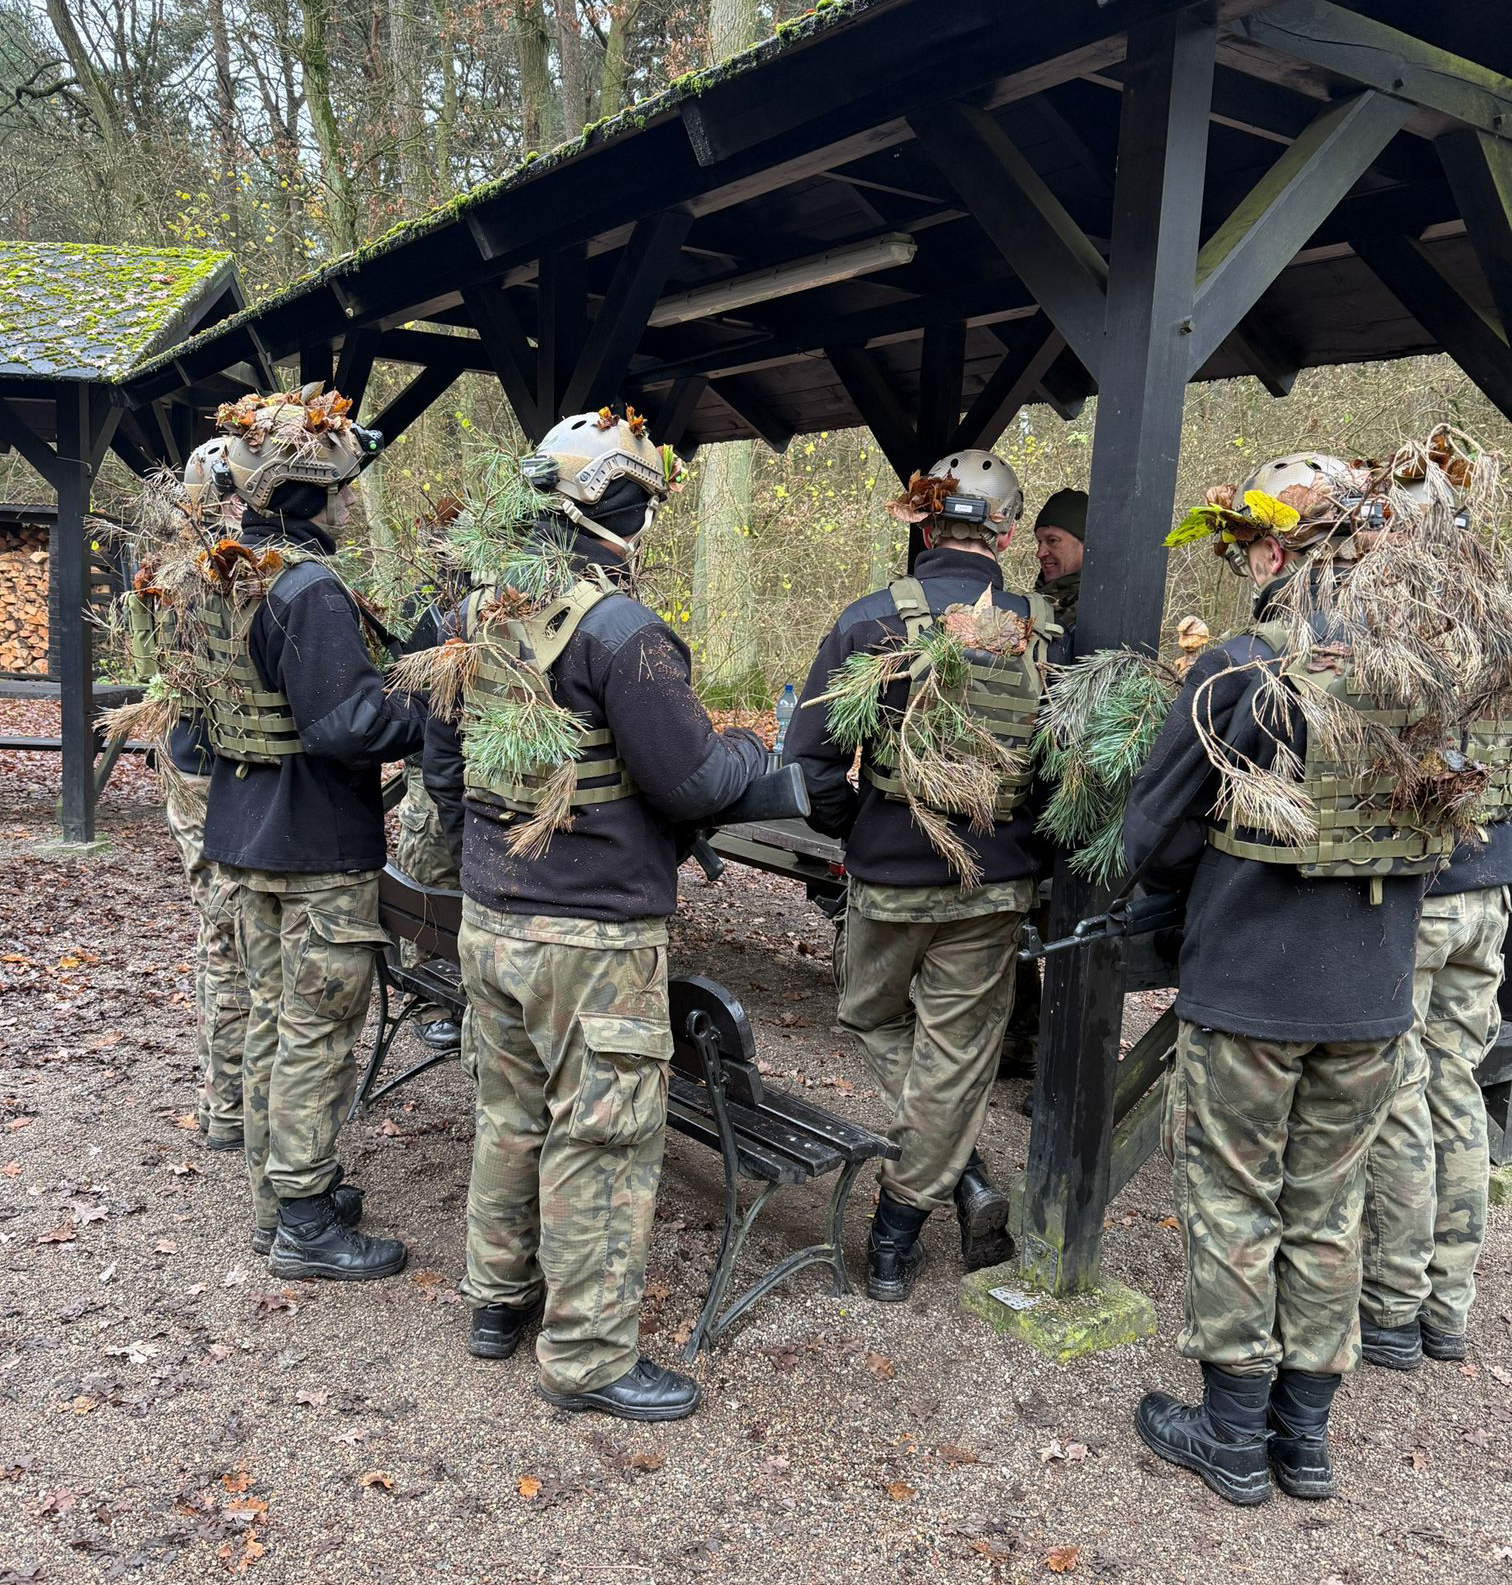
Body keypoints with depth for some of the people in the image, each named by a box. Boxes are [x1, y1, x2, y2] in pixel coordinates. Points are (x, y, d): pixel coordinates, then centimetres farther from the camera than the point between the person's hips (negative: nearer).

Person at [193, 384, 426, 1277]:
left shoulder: (223, 579, 8)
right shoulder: (309, 590, -22)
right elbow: (347, 724, -28)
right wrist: (430, 722, -13)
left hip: (248, 834, 10)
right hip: (319, 845, -9)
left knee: (275, 1016, 18)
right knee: (319, 1032, 1)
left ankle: (280, 1192, 32)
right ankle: (304, 1225, 13)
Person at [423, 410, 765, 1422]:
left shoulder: (477, 616, 6)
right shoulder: (620, 631, -20)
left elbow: (444, 761, 16)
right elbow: (691, 780, -17)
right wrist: (763, 750, 3)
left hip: (490, 919, 8)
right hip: (593, 937, -8)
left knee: (510, 1114, 22)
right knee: (600, 1139, 5)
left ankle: (500, 1299, 38)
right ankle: (589, 1356, 17)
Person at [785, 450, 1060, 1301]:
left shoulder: (873, 620, -10)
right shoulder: (1043, 633, -4)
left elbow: (813, 754, -10)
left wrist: (850, 832, 7)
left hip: (889, 876, -1)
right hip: (996, 885, 2)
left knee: (877, 1019, 23)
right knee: (957, 1054, 13)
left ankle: (966, 1175, 14)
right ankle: (899, 1236, 22)